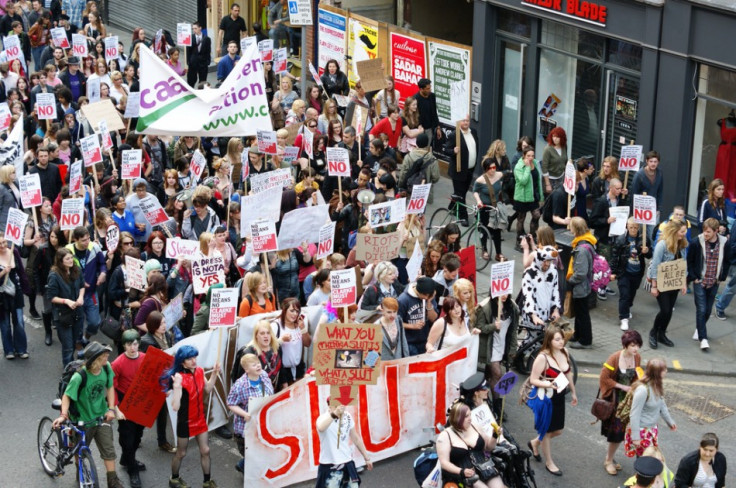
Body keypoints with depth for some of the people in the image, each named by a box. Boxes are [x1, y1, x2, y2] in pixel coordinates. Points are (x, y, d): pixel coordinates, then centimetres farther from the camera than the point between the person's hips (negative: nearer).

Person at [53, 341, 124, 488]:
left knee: (108, 449, 0)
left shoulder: (106, 368, -15)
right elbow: (67, 396, -21)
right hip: (83, 419, -3)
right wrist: (63, 415, -34)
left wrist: (111, 408, -7)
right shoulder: (80, 377, -30)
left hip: (101, 416, 3)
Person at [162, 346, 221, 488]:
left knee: (205, 451, 13)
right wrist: (177, 386, -45)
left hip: (200, 419, 6)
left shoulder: (199, 371, -7)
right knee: (181, 453, 13)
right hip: (185, 422, -6)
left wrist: (214, 374, 0)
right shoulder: (179, 378, -27)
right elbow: (175, 407, -32)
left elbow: (207, 389, 13)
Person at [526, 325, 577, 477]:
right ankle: (549, 462, 31)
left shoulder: (565, 352, -3)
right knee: (547, 431, 12)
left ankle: (535, 443, 45)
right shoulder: (542, 357, -24)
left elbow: (568, 373, 11)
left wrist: (573, 392, 18)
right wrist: (549, 385, -35)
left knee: (557, 431, 18)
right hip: (546, 398, -7)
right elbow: (533, 380, -19)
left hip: (559, 397, 7)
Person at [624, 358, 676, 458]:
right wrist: (635, 437, -21)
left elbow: (662, 405, 16)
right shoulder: (643, 389, -29)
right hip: (641, 430, -8)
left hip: (652, 429, 8)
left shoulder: (657, 386, -3)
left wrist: (670, 421, 26)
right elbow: (634, 415, -24)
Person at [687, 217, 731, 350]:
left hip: (714, 283, 3)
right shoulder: (696, 242, -15)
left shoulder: (724, 243, -8)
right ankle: (703, 338, -1)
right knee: (701, 310, -7)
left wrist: (722, 277, 3)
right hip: (699, 281, -3)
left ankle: (699, 329, 35)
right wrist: (693, 277, -6)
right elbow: (689, 261, -3)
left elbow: (727, 262, 7)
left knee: (708, 310, 12)